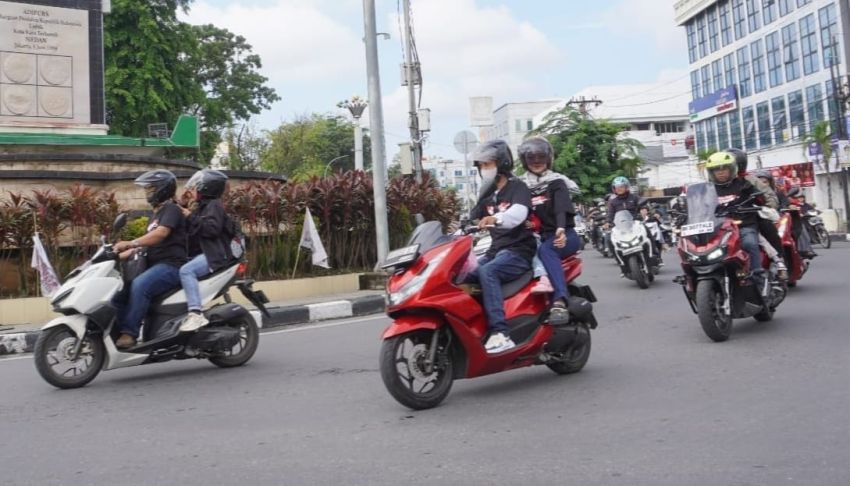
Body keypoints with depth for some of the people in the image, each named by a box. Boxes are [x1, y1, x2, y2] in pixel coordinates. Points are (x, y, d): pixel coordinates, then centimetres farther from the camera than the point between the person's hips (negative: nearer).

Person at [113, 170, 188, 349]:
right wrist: (124, 253, 13)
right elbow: (148, 242, 27)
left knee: (139, 285, -33)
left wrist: (130, 243, -33)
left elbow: (161, 233, -24)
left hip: (171, 265, -10)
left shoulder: (171, 209, -5)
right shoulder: (157, 214, 26)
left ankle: (130, 333, -32)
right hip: (155, 265, 10)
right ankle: (117, 332, -4)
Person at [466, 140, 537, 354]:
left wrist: (496, 218, -44)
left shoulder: (517, 187, -3)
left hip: (518, 250, -7)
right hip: (495, 251, 7)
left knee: (487, 272, -34)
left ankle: (501, 333, -40)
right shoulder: (487, 195, 20)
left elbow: (518, 213, -24)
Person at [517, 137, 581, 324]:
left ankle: (560, 302, -51)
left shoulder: (557, 183, 2)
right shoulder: (523, 186, 15)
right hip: (539, 236, 4)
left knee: (545, 249, -37)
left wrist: (561, 229, -36)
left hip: (564, 236, -4)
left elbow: (561, 208, -16)